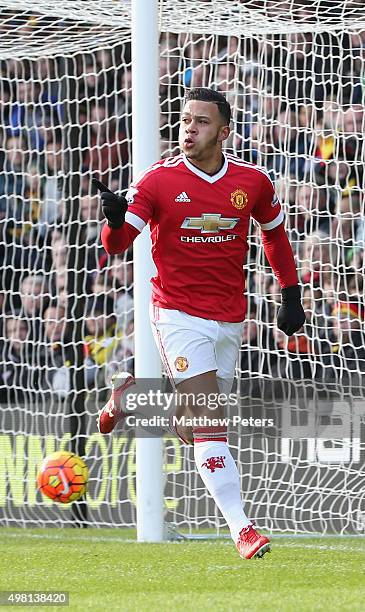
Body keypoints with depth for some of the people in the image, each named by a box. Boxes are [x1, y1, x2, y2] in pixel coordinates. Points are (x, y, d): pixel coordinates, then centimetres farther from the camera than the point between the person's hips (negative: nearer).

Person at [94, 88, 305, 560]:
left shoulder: (253, 181, -1)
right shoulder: (158, 180, -9)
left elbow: (275, 234, 17)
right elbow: (116, 244, -15)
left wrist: (291, 296, 15)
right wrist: (115, 221, -38)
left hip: (229, 321, 4)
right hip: (179, 315, -4)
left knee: (192, 433, 11)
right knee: (208, 421, -16)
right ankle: (240, 527, -17)